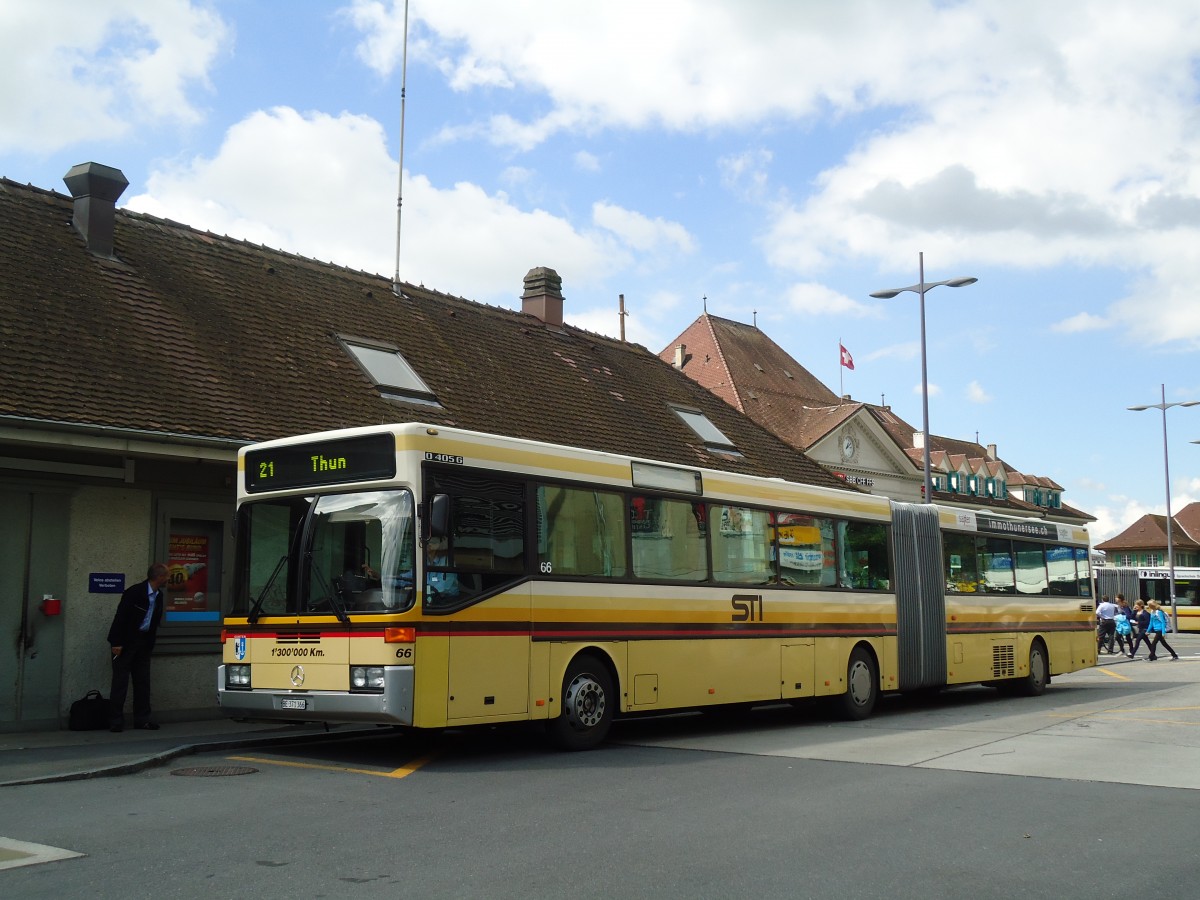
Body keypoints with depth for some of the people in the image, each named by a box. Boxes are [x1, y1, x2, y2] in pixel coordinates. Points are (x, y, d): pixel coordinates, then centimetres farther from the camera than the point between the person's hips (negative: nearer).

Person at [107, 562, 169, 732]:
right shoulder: (134, 592, -16)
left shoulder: (158, 596, 7)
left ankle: (142, 718, 13)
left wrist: (150, 644, 12)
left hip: (143, 642, 7)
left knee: (143, 681, 7)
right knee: (120, 681, -3)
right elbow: (120, 616, -17)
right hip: (126, 642, -7)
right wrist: (116, 643, -19)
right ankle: (115, 721, 1)